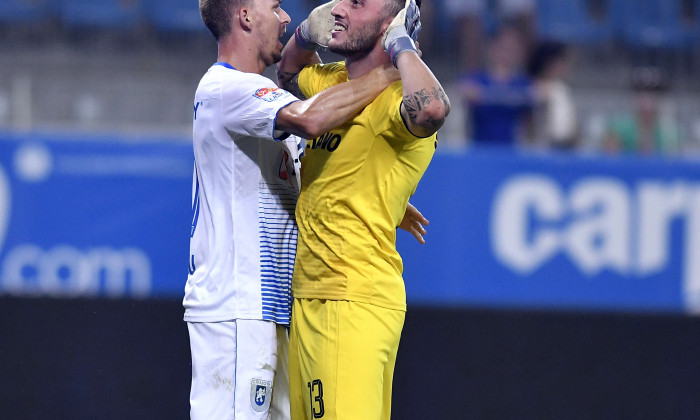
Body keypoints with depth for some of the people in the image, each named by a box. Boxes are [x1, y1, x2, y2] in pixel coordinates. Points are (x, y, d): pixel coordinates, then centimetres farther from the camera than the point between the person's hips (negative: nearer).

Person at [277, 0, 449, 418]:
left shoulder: (394, 99, -13)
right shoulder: (330, 81, 15)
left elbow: (432, 109, -38)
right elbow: (289, 73, 39)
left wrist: (401, 45, -18)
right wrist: (306, 34, 15)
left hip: (357, 302, -9)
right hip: (308, 298, 9)